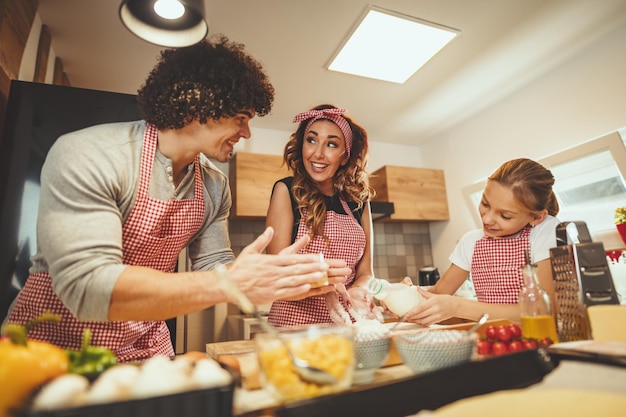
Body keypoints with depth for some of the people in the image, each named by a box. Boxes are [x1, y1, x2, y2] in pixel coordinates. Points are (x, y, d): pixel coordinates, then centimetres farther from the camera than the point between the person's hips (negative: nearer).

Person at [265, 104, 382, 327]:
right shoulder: (286, 191, -3)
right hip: (294, 322, -3)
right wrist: (324, 287, -26)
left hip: (345, 323, 4)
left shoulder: (358, 200, 7)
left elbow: (365, 272, 7)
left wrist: (356, 293, -15)